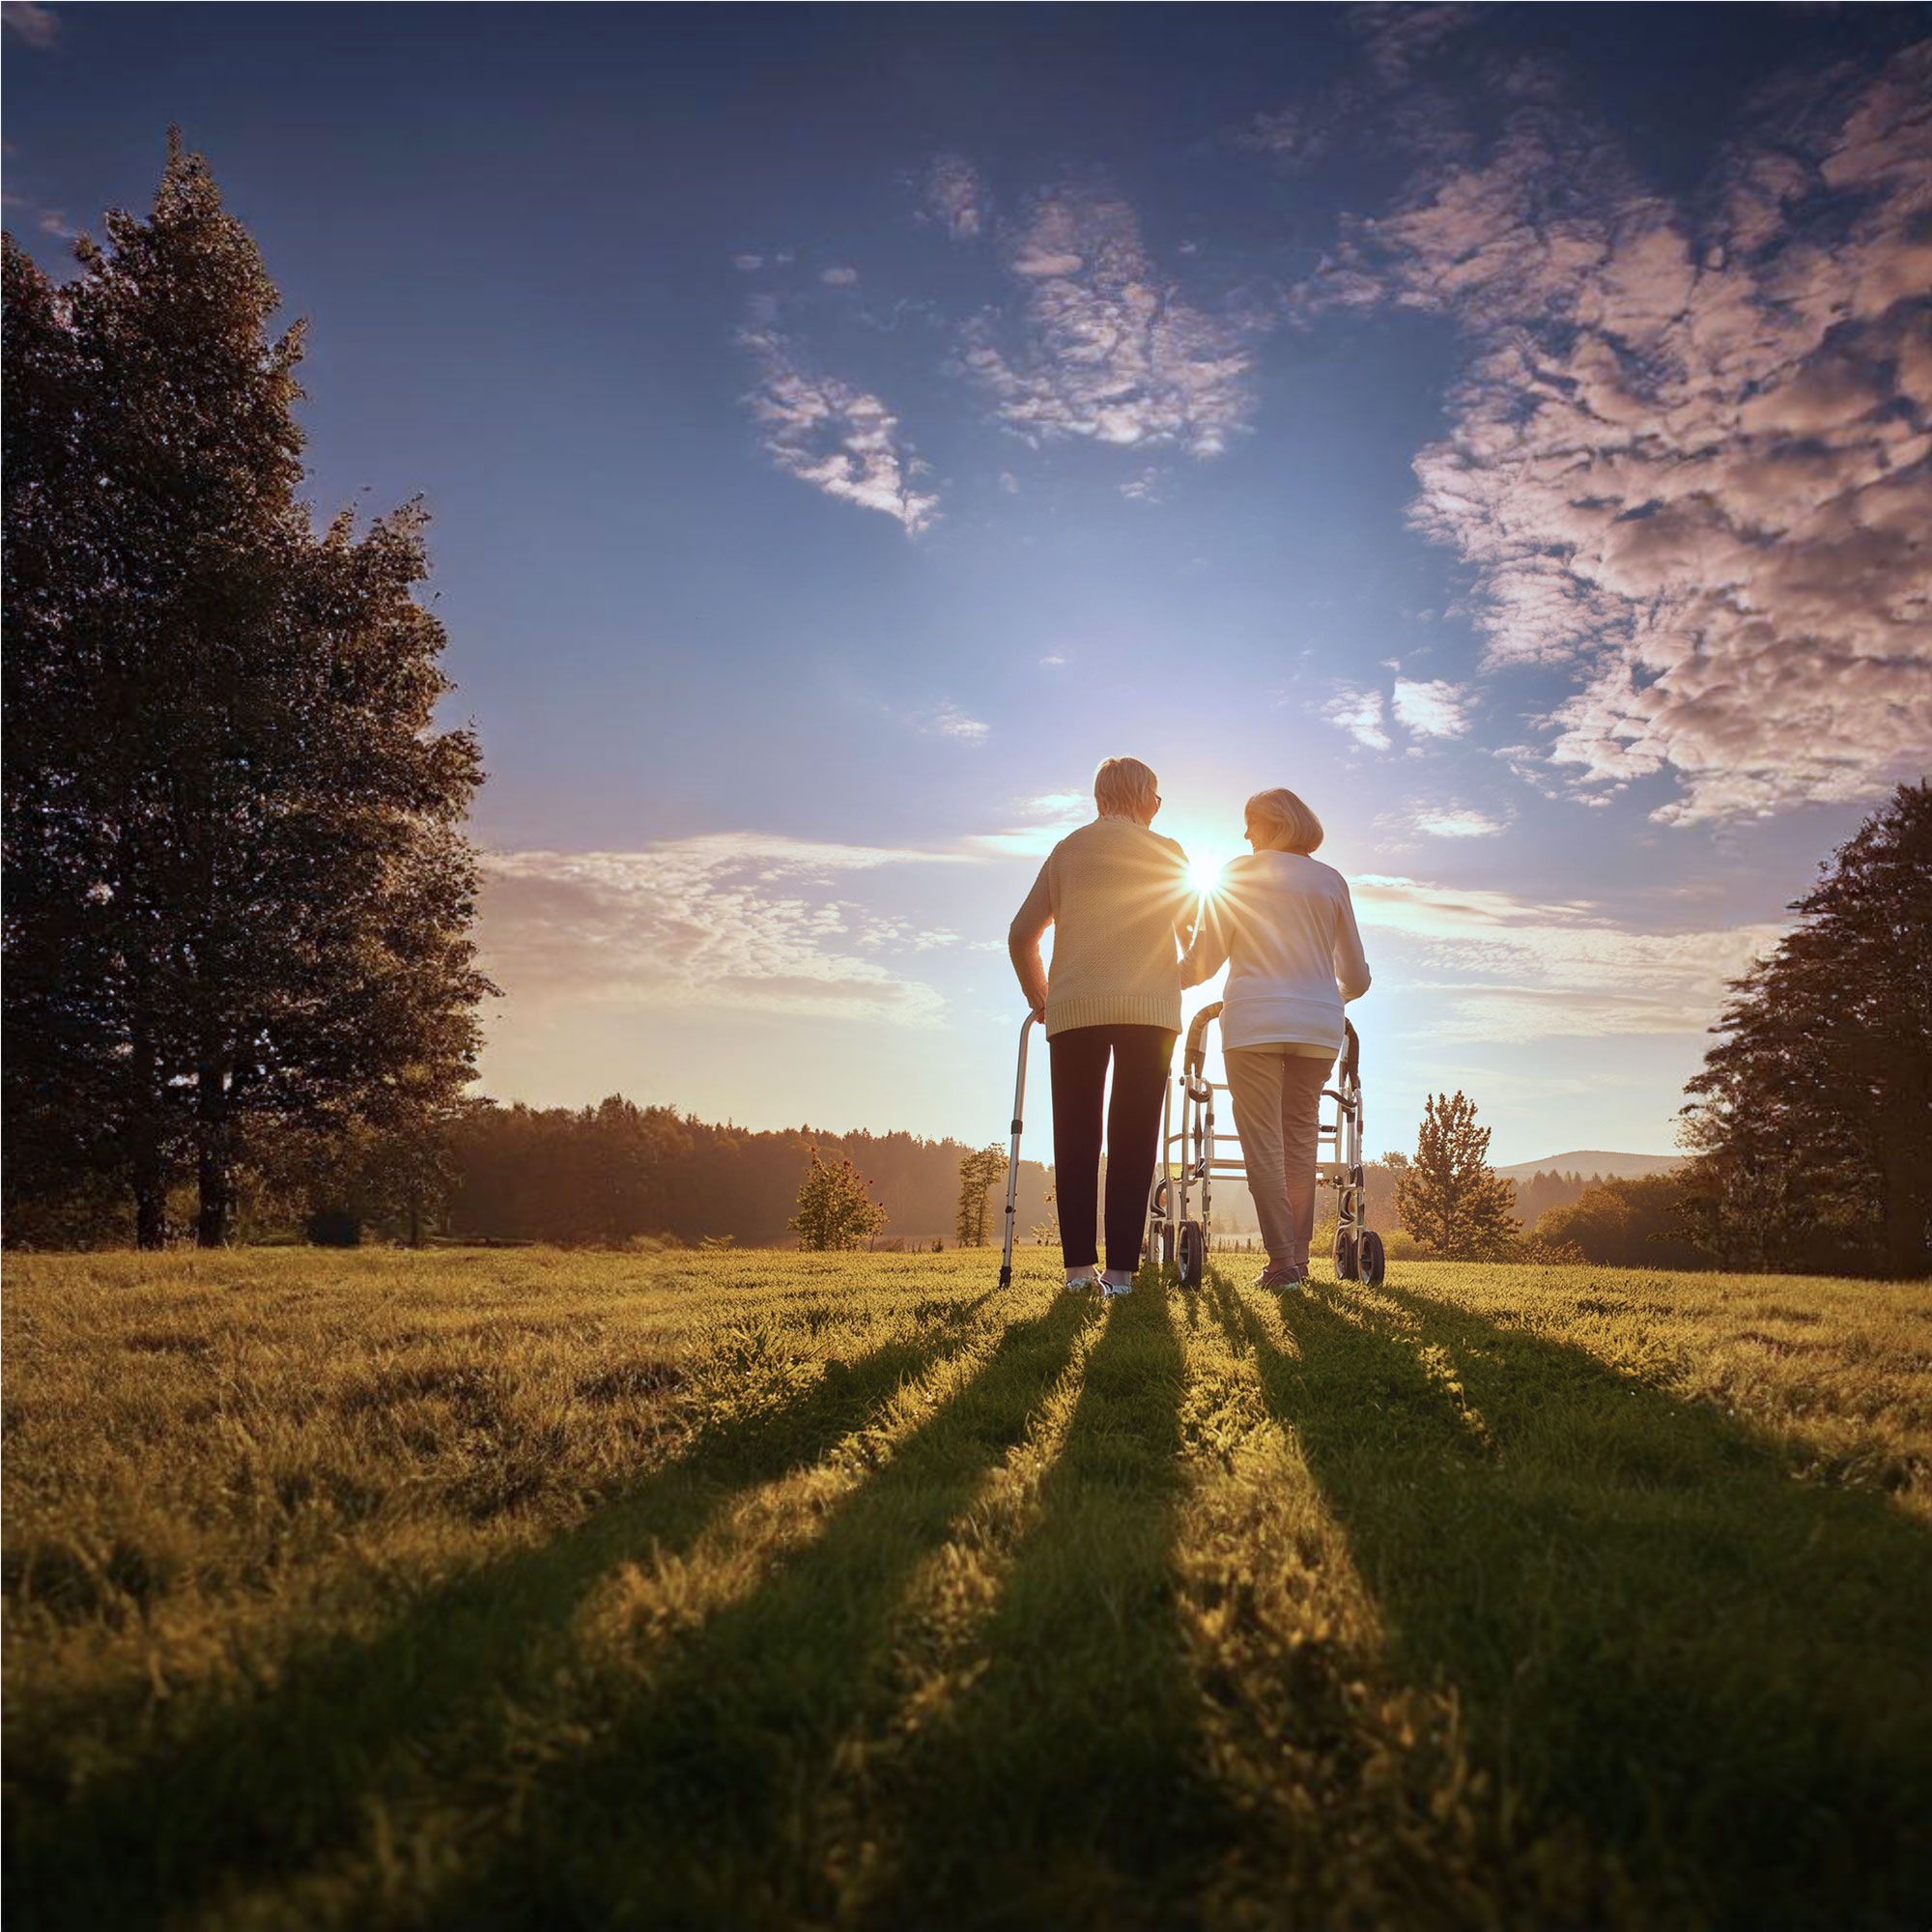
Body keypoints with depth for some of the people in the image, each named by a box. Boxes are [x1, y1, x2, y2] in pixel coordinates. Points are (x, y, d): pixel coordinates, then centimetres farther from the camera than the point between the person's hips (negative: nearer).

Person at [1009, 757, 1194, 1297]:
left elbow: (1021, 936, 13)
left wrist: (1040, 999, 24)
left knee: (1075, 1139, 5)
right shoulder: (1164, 852, 9)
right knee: (1133, 1137, -1)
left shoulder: (1066, 850, 15)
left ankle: (1078, 1266, 1)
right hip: (1148, 1007, -2)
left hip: (1072, 1007, 2)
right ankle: (1120, 1269, -5)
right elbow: (1195, 938, 11)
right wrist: (1177, 980, 29)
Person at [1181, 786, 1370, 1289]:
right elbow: (1356, 977, 17)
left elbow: (1203, 960, 4)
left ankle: (1282, 1260, -5)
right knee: (1300, 1140, 12)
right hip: (1319, 1025, 4)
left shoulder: (1237, 874, 6)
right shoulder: (1331, 881, 15)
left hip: (1254, 1022, -3)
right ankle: (1299, 1254, 13)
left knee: (1263, 1144, -1)